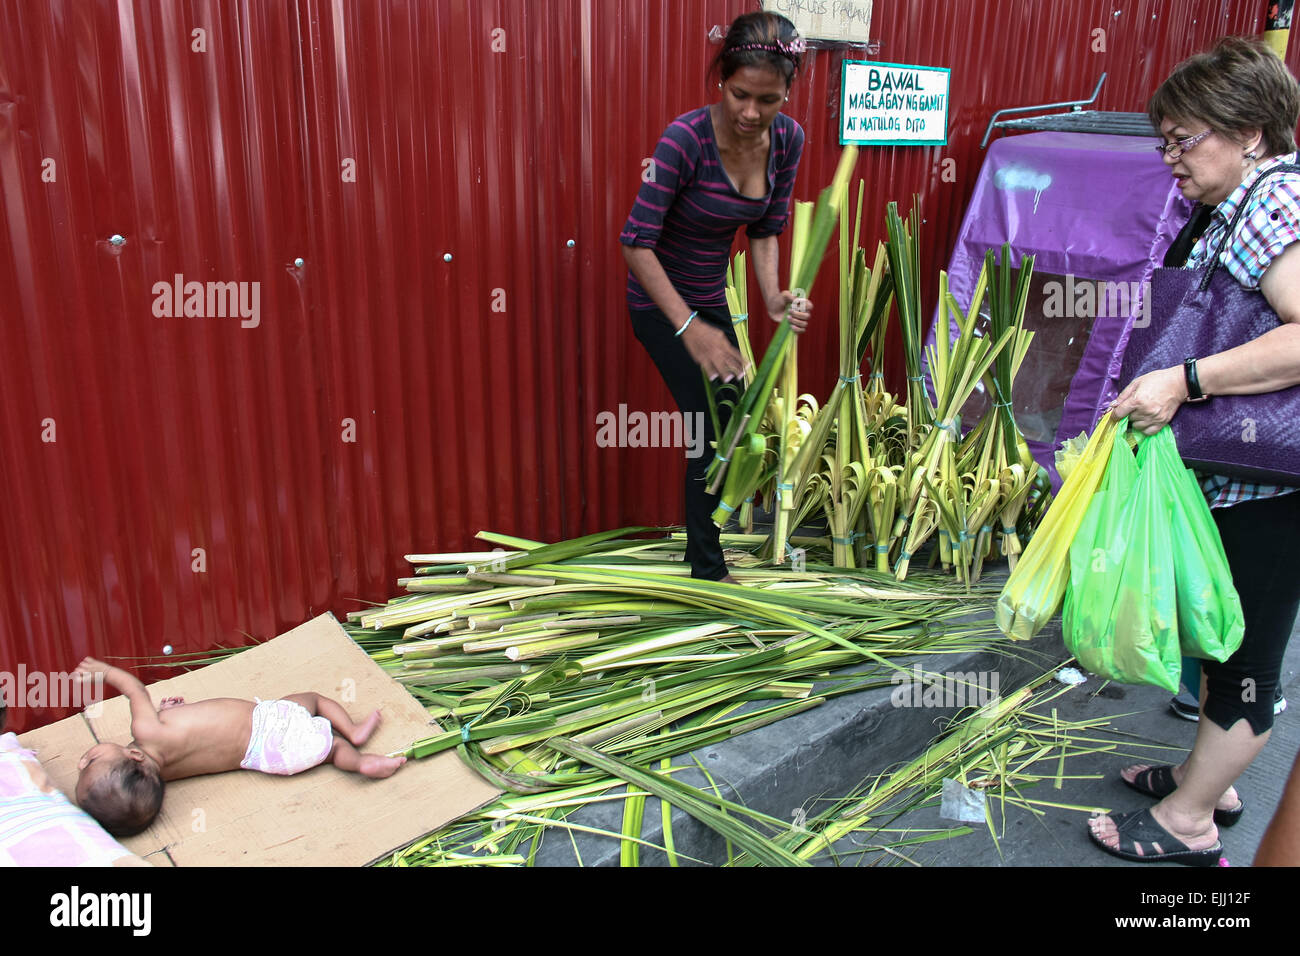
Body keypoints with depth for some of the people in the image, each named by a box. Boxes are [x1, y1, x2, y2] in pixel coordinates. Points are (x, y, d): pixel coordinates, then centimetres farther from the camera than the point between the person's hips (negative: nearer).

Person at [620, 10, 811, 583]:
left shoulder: (787, 140, -9)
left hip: (710, 298, 7)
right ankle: (707, 572, 11)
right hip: (662, 303, -7)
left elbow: (765, 230, 2)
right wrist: (690, 328, -33)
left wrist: (773, 298, -15)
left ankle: (708, 545, 40)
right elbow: (637, 241, -29)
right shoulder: (686, 138, -28)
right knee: (715, 431, -8)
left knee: (731, 425, 16)